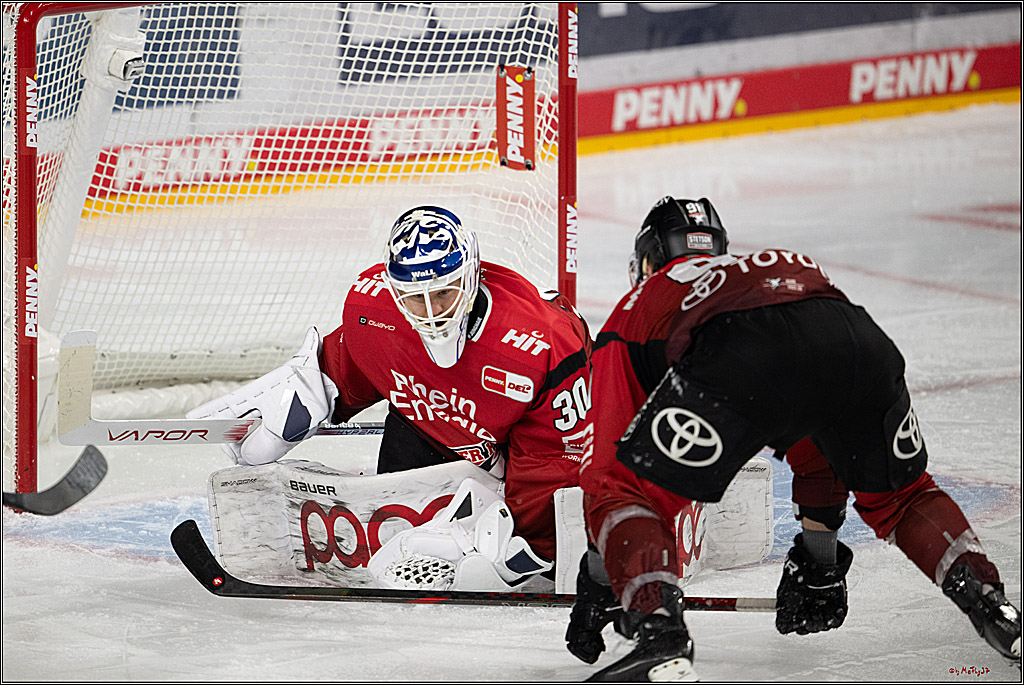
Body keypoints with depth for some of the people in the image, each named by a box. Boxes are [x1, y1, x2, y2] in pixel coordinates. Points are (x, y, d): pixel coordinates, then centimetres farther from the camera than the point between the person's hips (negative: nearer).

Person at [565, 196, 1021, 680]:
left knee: (622, 490, 7)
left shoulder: (635, 310, 36)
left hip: (739, 357, -5)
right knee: (899, 495, 32)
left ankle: (661, 636, -15)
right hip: (854, 338, 5)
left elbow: (610, 458, 31)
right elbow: (816, 453, 52)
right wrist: (818, 565, 61)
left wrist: (596, 587, 38)